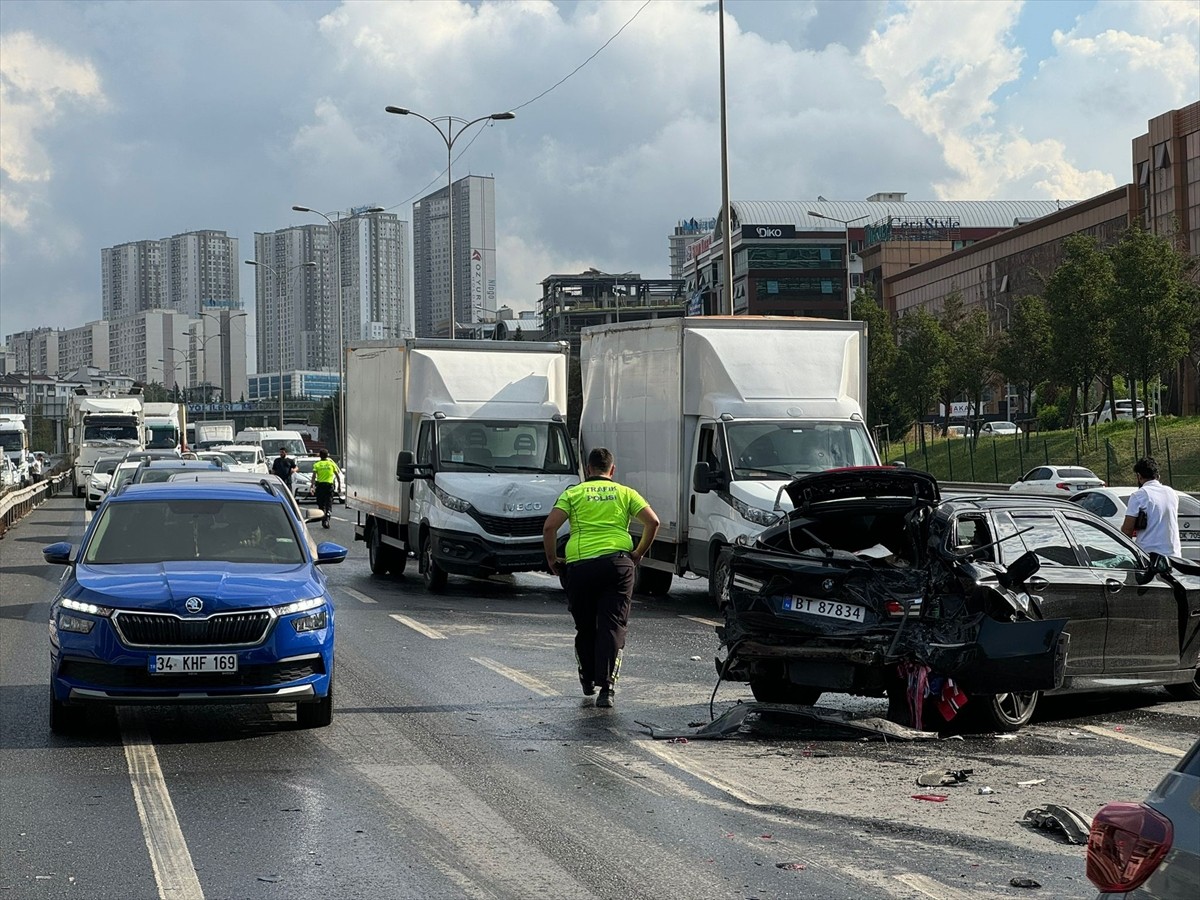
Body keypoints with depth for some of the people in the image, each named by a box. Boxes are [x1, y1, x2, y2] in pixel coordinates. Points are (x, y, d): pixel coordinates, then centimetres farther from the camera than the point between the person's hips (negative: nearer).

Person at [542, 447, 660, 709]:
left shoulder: (572, 493, 12)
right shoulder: (625, 493, 14)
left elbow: (549, 527, -1)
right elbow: (652, 522, 2)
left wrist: (552, 560, 10)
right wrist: (639, 553, 13)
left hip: (579, 565, 0)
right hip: (617, 562, 0)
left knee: (585, 627, 16)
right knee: (613, 626, -2)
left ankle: (588, 680, 28)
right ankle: (606, 687, -15)